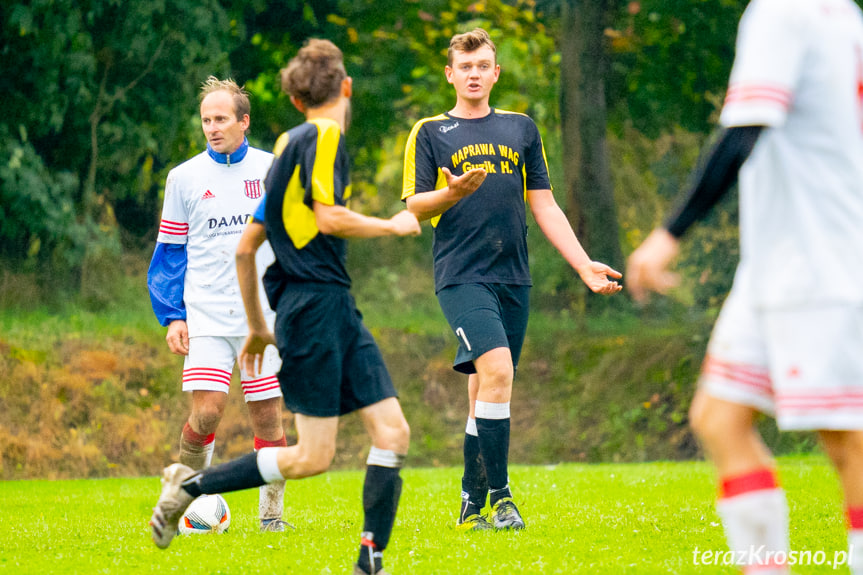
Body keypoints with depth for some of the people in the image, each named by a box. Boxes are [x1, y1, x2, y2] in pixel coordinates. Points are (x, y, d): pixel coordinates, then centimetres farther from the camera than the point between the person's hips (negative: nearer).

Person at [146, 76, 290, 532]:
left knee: (268, 415, 0)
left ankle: (271, 513, 12)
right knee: (207, 410, -14)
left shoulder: (273, 170, 4)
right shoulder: (184, 177, 4)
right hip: (206, 314, -1)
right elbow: (169, 251, 8)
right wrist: (172, 317, 0)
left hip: (265, 313, 1)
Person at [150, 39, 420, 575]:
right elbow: (330, 218, -20)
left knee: (393, 432, 0)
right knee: (313, 456, -8)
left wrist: (258, 325, 29)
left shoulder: (290, 144, 20)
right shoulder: (323, 136, -7)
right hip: (316, 304, -9)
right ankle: (191, 485, 4)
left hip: (337, 310, 9)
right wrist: (394, 226, -3)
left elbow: (245, 248, 22)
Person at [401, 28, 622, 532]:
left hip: (514, 278, 4)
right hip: (461, 276, -4)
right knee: (496, 369, -22)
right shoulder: (430, 133, 7)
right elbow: (414, 206, 1)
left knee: (483, 391, 6)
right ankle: (500, 495, -20)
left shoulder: (521, 128, 16)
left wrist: (584, 265, 9)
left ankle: (472, 507, 14)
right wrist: (451, 194, -20)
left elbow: (544, 205, 16)